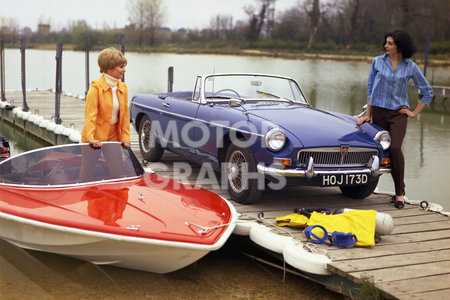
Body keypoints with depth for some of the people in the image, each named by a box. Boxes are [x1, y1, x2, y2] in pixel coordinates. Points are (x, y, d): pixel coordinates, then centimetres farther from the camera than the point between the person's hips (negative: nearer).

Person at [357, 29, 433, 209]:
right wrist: (368, 114, 6)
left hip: (398, 113, -2)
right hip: (379, 112, 2)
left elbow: (428, 92, 9)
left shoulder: (410, 67, 1)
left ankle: (399, 193, -10)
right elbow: (370, 89, 10)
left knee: (395, 148, -20)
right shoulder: (377, 62, 4)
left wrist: (414, 113, 3)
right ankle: (400, 189, 16)